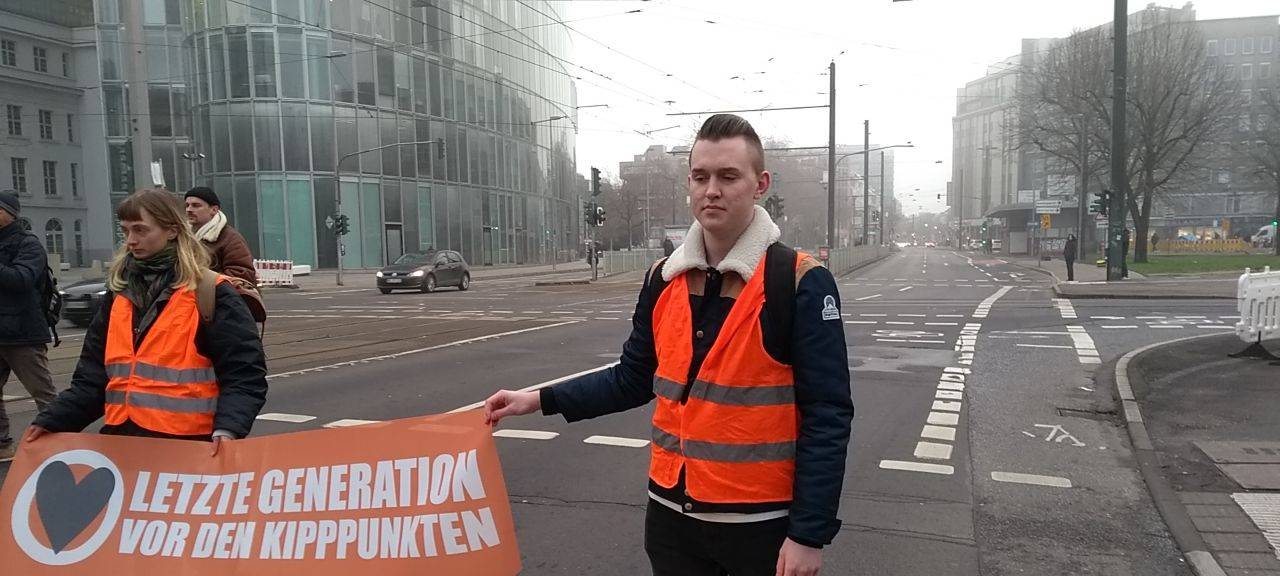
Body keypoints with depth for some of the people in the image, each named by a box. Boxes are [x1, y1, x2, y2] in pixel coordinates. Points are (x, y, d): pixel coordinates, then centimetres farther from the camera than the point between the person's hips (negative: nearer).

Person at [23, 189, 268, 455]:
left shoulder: (211, 293, -8)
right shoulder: (119, 293, 12)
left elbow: (244, 374, -12)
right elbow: (93, 376, 15)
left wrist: (227, 429, -27)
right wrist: (51, 421, 2)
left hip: (188, 444, -6)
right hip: (121, 439, 6)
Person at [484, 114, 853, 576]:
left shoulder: (799, 282, -13)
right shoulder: (664, 280, 2)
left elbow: (827, 416, -13)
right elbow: (635, 378, 11)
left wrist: (809, 533, -15)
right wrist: (542, 400, 4)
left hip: (761, 521, -4)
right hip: (671, 513, 5)